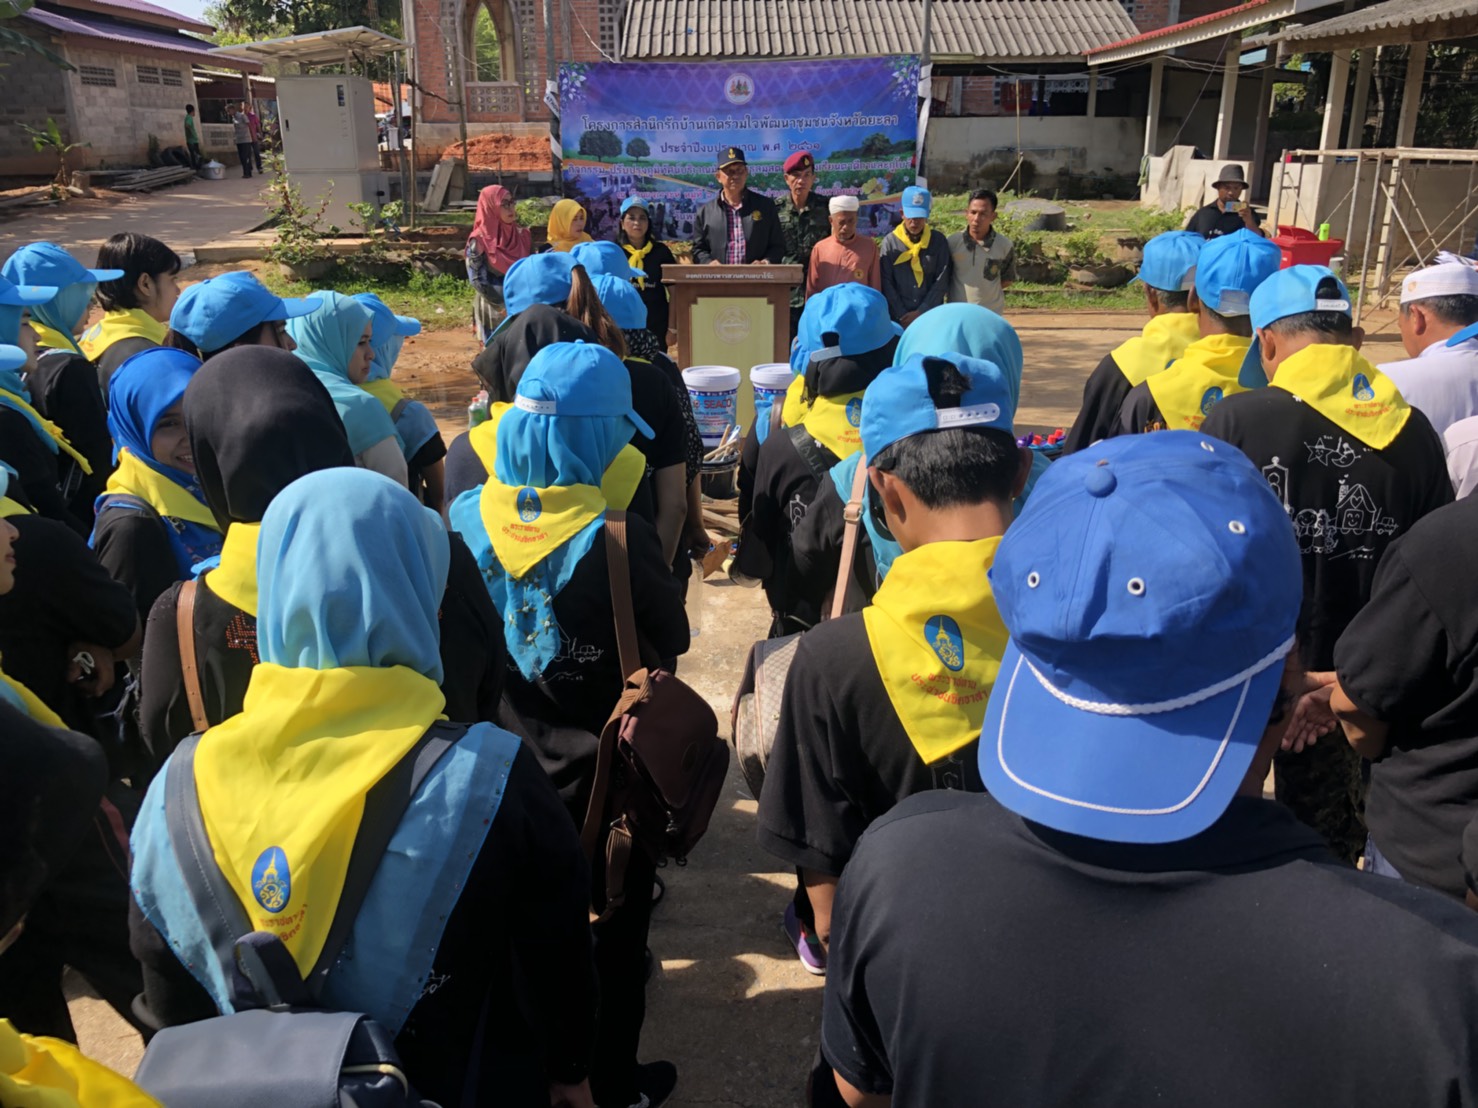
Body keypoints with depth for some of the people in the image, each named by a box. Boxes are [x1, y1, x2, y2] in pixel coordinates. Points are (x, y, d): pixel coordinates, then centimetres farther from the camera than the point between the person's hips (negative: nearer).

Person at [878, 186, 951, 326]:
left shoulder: (939, 242, 0)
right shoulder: (890, 242, -2)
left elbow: (942, 282, -3)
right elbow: (886, 283, -3)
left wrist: (921, 312, -10)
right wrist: (902, 315, -10)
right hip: (898, 318, -1)